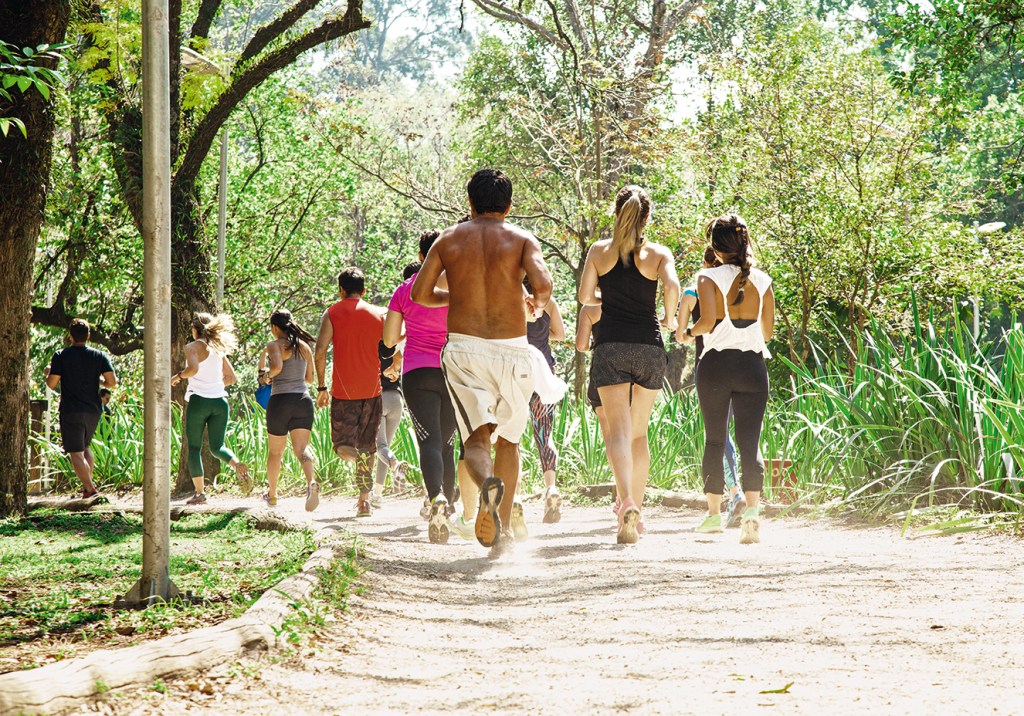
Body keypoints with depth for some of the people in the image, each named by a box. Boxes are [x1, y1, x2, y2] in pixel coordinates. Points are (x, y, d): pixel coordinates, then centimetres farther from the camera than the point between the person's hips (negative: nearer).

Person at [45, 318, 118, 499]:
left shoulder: (60, 356, -6)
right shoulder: (100, 356, 1)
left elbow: (51, 384, -7)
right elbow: (112, 382, -6)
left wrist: (48, 373, 15)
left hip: (71, 411, -4)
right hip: (94, 410, 4)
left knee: (76, 453, -3)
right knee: (85, 447, 24)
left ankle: (90, 488, -14)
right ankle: (88, 482, 17)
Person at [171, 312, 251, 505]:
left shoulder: (193, 347, -5)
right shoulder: (218, 348, 13)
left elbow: (193, 368, -25)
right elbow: (230, 377, 17)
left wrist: (177, 377, -7)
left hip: (199, 401, -5)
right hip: (220, 401, 5)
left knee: (194, 448, 6)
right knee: (217, 446, 12)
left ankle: (200, 493, 1)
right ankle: (238, 465, -21)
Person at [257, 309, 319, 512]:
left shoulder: (274, 345, -3)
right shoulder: (305, 346, 12)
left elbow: (277, 366, -22)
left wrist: (266, 375, -2)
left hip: (281, 400, -3)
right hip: (303, 400, 4)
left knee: (275, 451, 13)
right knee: (301, 448, -7)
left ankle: (272, 494, 29)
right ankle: (311, 482, -36)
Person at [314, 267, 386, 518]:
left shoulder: (332, 314, 0)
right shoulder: (379, 314, 5)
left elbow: (320, 353, -8)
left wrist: (322, 387, 0)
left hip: (343, 391, -2)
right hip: (372, 389, 2)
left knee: (342, 444, 5)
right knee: (367, 446, 11)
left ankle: (359, 459, -29)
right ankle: (364, 500, 7)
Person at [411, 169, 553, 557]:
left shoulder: (448, 239, 8)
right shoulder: (522, 239, 3)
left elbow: (419, 294, 5)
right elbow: (542, 283, -15)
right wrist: (537, 302, 8)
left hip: (463, 351, 0)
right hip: (511, 350, 0)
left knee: (477, 439, -5)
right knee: (508, 438, 17)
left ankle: (488, 482, -41)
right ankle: (503, 530, 16)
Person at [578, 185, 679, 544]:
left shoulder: (600, 250, 5)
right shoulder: (658, 253, 3)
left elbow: (585, 296, 2)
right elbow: (672, 286, -15)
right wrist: (668, 319, 1)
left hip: (610, 345, -1)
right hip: (649, 346, 1)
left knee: (618, 431, -7)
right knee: (639, 433, 14)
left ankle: (626, 501, -31)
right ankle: (636, 513, 16)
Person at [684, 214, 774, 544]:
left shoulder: (709, 278, -5)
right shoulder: (762, 280, 6)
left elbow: (708, 322, -15)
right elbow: (768, 331, 9)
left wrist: (688, 332, 5)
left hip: (716, 363, -2)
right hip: (753, 365, 2)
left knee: (715, 440, 10)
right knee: (749, 442, -1)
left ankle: (714, 513, 15)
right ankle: (751, 510, -20)